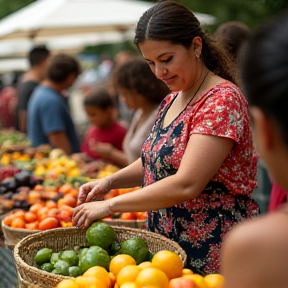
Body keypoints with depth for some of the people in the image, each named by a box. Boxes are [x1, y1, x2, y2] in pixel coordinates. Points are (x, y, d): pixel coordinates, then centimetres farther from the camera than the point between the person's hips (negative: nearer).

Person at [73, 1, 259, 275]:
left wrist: (110, 206, -20)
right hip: (168, 243, 8)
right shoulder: (172, 100, 9)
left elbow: (186, 185, -26)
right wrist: (109, 181, 4)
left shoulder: (222, 100, -19)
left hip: (211, 253, -8)